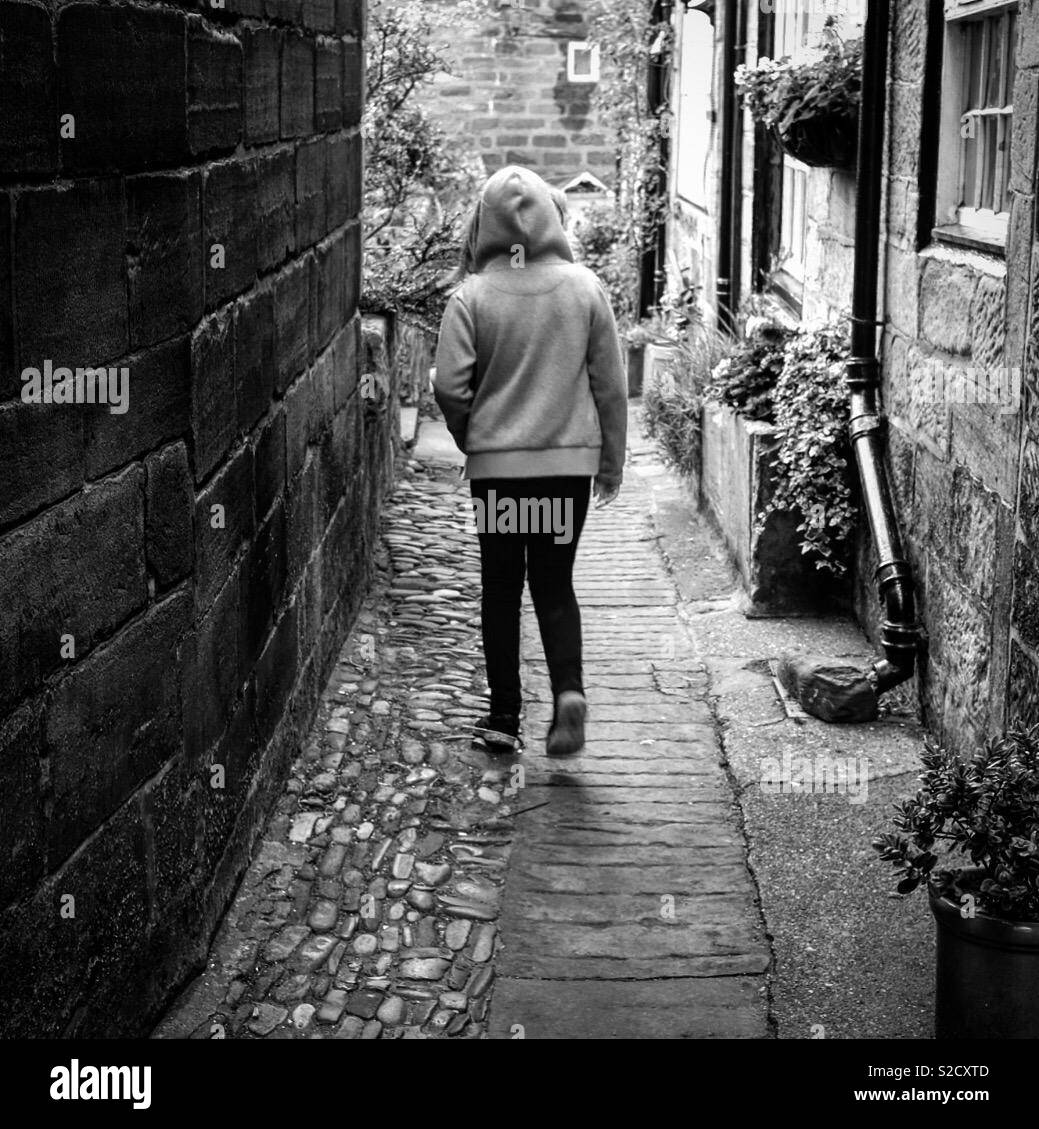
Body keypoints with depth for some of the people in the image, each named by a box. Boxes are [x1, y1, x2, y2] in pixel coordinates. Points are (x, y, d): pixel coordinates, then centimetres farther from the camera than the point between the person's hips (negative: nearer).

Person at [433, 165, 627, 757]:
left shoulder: (472, 297, -8)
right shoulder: (584, 288, -2)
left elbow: (450, 387, -9)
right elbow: (610, 384, 2)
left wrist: (473, 440, 11)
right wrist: (612, 462, 12)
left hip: (495, 464, -1)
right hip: (569, 460, 1)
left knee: (501, 589, 11)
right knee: (556, 585, 13)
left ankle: (505, 716, 16)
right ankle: (570, 690, -8)